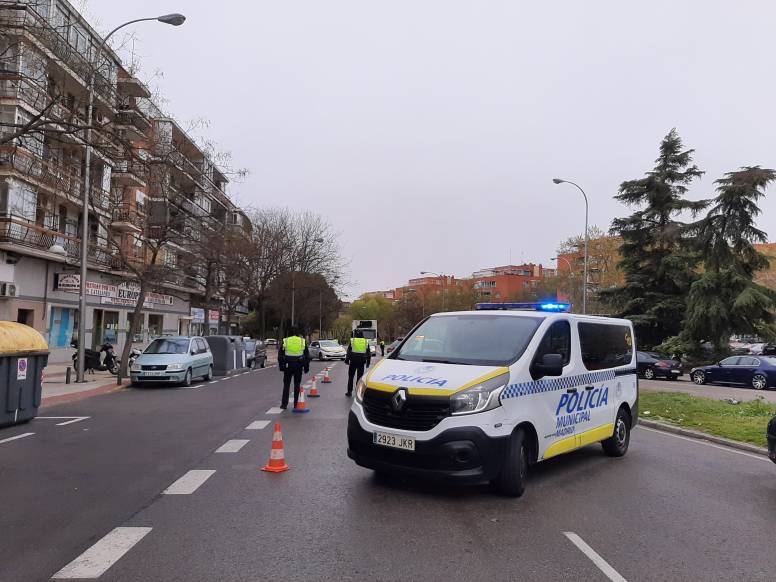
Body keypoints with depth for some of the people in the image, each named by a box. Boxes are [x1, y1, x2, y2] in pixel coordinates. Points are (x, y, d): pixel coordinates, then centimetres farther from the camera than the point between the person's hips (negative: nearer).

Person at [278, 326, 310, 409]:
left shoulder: (284, 341, 3)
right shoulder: (303, 341, 6)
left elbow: (280, 355, 6)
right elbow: (307, 356, 10)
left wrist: (281, 366, 11)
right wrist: (306, 367, 14)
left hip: (288, 366, 0)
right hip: (298, 366, 1)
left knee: (286, 385, 8)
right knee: (297, 385, 7)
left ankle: (284, 404, 7)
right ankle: (296, 404, 7)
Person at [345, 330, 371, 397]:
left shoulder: (352, 341, -1)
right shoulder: (366, 342, 8)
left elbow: (348, 352, -1)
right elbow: (368, 353, 12)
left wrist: (347, 360, 5)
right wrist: (368, 362, 18)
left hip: (353, 361, -1)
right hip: (361, 362, 2)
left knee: (350, 377, 9)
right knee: (359, 377, 7)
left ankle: (349, 392, 9)